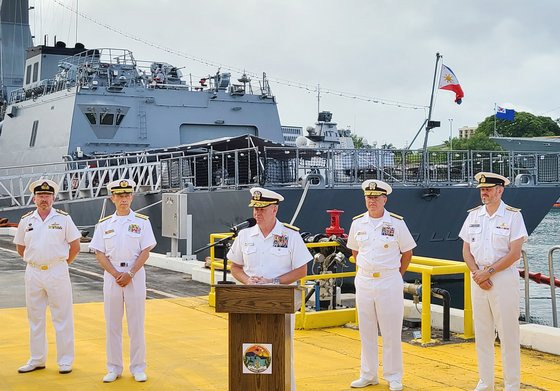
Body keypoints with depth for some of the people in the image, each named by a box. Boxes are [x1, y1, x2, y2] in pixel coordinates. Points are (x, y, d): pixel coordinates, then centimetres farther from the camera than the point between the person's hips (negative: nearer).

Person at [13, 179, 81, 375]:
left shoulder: (63, 218, -3)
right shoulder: (26, 220, 5)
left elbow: (75, 246, 1)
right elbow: (20, 248, 15)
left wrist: (61, 263, 1)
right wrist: (35, 262, 8)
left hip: (57, 272, -3)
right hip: (33, 273, 3)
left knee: (62, 318, 1)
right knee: (35, 318, 11)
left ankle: (65, 361, 9)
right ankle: (37, 359, 22)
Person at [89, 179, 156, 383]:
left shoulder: (141, 221, 1)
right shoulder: (104, 224, 6)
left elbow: (145, 252, -3)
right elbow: (99, 253, 3)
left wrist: (130, 274, -12)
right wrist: (116, 274, -10)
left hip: (135, 274, -2)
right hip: (111, 275, 2)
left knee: (136, 322, 2)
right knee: (112, 323, 5)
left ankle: (138, 367, 11)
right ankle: (114, 368, 14)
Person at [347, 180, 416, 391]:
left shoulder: (396, 222, -6)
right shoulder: (358, 222, 4)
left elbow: (407, 252, 3)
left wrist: (396, 275, 3)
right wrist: (365, 269, 10)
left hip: (389, 282, -3)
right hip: (364, 282, 4)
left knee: (391, 331, 2)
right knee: (366, 331, 10)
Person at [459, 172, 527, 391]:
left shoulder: (513, 215, -6)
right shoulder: (473, 215, 8)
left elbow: (515, 253, -11)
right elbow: (466, 250, 8)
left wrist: (489, 272, -14)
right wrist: (477, 274, -7)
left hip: (504, 278, -5)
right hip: (478, 279, 5)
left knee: (508, 334, -1)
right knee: (482, 334, 10)